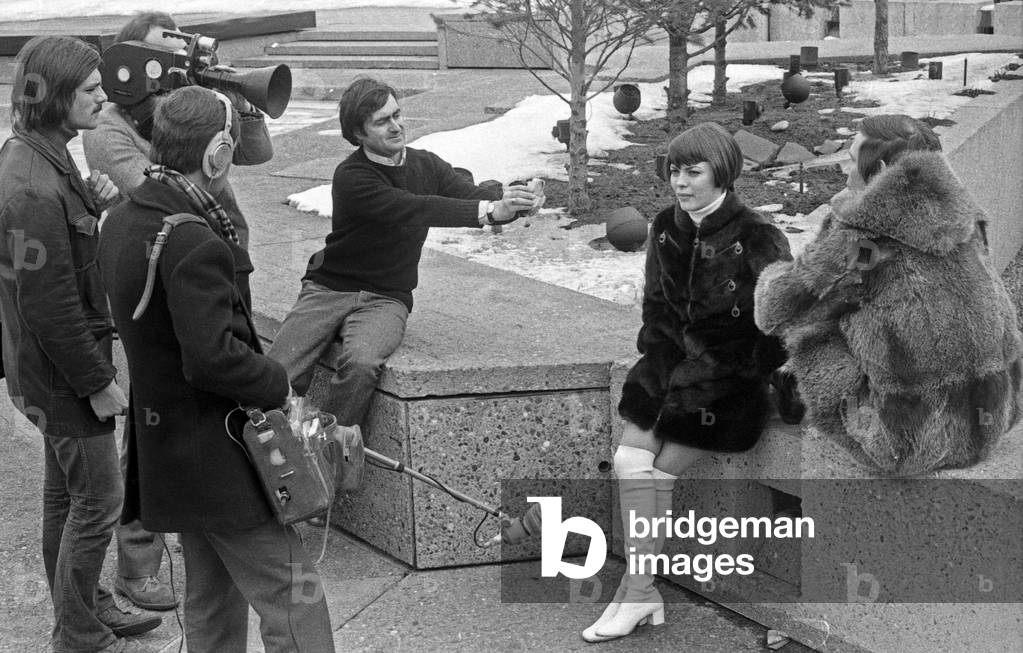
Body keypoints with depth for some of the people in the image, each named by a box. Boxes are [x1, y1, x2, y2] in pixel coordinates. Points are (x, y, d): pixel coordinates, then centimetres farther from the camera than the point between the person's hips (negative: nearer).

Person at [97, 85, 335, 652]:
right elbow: (213, 357, -28)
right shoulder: (193, 243, -25)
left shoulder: (122, 221, 6)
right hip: (214, 453, -10)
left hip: (164, 448, 10)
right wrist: (280, 385, -12)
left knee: (212, 597, 22)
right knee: (292, 595, -2)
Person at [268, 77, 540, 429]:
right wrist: (491, 210, -35)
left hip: (385, 298, 2)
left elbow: (474, 196, -6)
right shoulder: (351, 176, -12)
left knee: (361, 364, -31)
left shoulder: (427, 166, 7)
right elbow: (414, 209, -25)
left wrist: (512, 203, -30)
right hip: (329, 289, -2)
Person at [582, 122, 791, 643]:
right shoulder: (666, 229, 7)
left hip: (729, 372, -5)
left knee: (658, 471, -13)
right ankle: (641, 594, -6)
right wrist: (659, 359, 2)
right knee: (629, 459, -12)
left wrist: (736, 373, -14)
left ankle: (637, 591, 2)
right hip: (676, 361, 6)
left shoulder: (757, 238, -12)